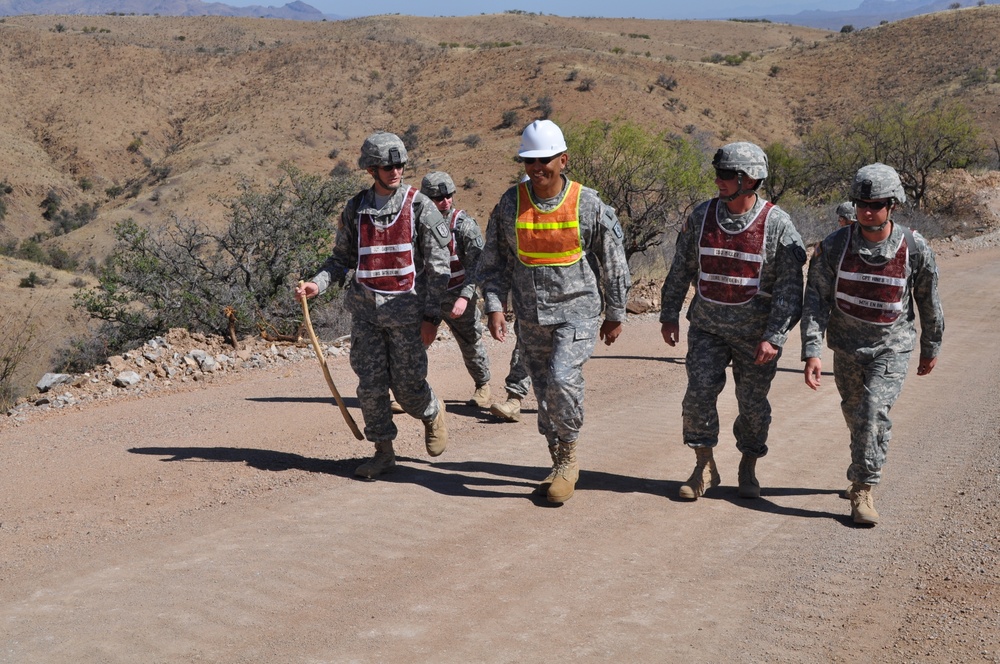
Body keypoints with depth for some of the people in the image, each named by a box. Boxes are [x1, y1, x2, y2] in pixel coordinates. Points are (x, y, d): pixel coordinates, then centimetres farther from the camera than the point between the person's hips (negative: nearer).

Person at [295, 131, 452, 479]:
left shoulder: (420, 206, -4)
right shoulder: (355, 209, 6)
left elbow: (438, 265, -4)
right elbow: (342, 257, 14)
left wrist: (431, 315, -9)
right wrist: (317, 284, -6)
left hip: (406, 308, -3)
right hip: (366, 308, 3)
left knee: (407, 385, 0)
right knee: (371, 383, 0)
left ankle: (433, 414, 32)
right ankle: (384, 451, 13)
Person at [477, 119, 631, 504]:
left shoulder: (588, 204, -6)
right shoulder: (510, 204, 1)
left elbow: (613, 263, 3)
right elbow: (493, 261, 8)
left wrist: (615, 314, 7)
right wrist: (494, 306, -4)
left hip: (577, 312, -3)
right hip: (531, 317, 4)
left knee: (562, 378, -22)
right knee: (545, 393, 8)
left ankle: (569, 455, -1)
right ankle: (562, 467, 23)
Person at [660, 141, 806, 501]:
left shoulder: (777, 224, -12)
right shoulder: (701, 216, -2)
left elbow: (790, 286, -12)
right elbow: (681, 269, 9)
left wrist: (774, 337, -17)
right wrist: (669, 315, 10)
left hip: (755, 332, -2)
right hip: (707, 326, 2)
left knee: (753, 403, 8)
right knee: (699, 394, -6)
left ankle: (748, 468, 28)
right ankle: (704, 467, 11)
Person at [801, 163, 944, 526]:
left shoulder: (915, 249, -13)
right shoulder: (834, 246, -13)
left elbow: (929, 302, 1)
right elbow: (816, 300, -14)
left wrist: (931, 349, 11)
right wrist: (812, 352, -22)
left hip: (892, 348, -2)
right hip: (848, 346, 2)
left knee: (874, 412, -19)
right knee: (857, 417, 17)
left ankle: (863, 490, -10)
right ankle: (865, 471, 44)